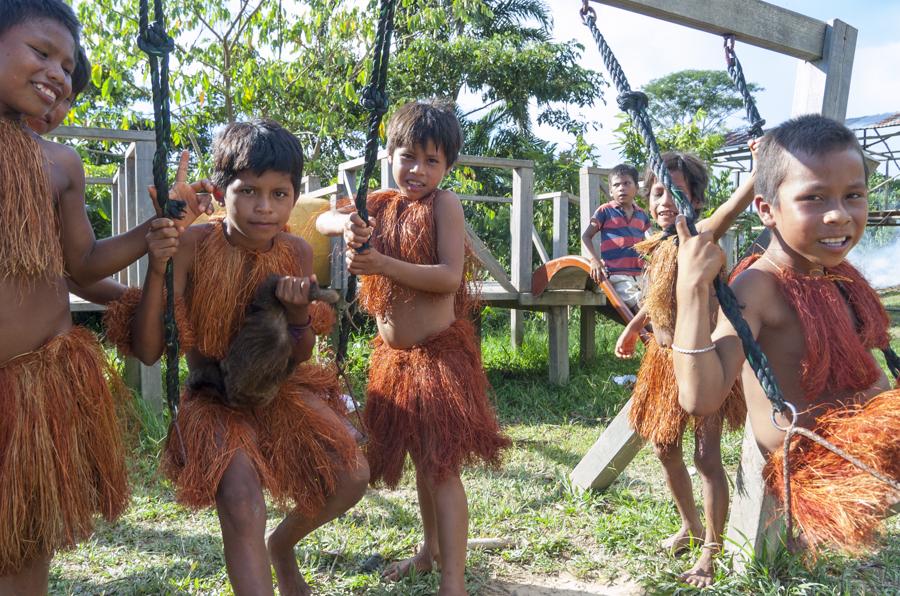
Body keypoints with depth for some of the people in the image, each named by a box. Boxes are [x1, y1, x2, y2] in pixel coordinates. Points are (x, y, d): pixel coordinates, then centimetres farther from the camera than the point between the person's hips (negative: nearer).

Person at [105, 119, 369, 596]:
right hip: (215, 398, -4)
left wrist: (298, 312, -23)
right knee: (241, 500, -27)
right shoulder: (192, 244, -17)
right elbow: (147, 352, -18)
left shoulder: (296, 252, -8)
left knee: (351, 476, -8)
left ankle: (282, 545, 23)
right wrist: (156, 272, -32)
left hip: (279, 388, 4)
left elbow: (298, 358, -2)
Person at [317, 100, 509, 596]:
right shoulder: (381, 204, 7)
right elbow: (323, 220, 4)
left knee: (442, 465, -8)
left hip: (440, 354, -7)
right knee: (420, 459, 20)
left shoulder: (444, 203, -11)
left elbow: (449, 277, -20)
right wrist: (347, 223, -19)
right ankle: (431, 549, 40)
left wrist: (382, 264, -28)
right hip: (393, 354, 7)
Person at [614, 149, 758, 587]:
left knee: (706, 456, -2)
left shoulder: (699, 237, -18)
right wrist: (634, 327, 33)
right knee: (664, 447, 16)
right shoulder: (658, 246, 5)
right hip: (664, 357, 8)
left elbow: (731, 207, -40)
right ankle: (691, 527, 38)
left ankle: (711, 550, 15)